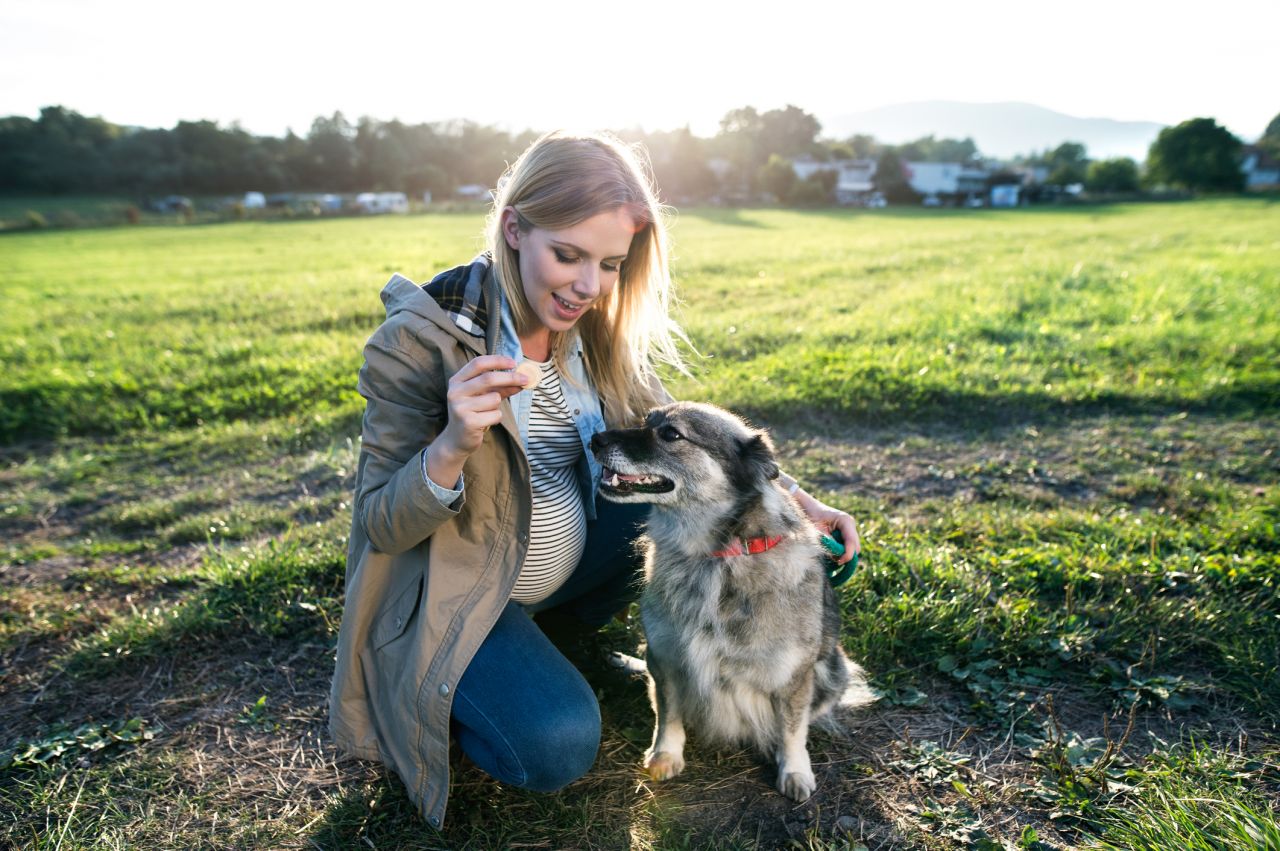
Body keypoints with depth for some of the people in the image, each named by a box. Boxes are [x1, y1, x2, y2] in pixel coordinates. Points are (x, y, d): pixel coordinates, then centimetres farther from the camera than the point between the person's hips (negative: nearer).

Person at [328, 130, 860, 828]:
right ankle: (441, 692, 7)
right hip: (451, 594, -5)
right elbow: (381, 527, -17)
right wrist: (452, 446, -37)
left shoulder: (596, 328, -6)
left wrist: (789, 496, -11)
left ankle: (567, 623, 11)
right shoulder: (420, 337, -22)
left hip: (568, 563, 6)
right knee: (558, 745, -26)